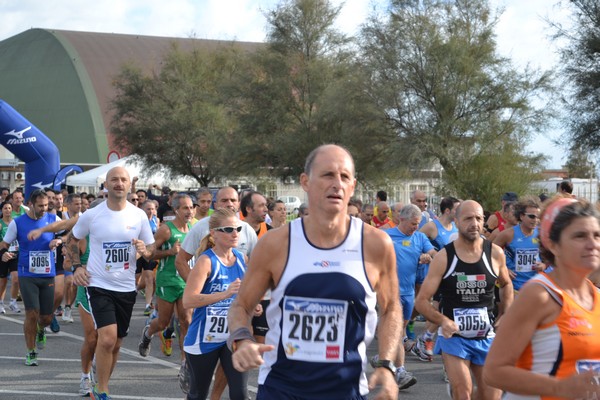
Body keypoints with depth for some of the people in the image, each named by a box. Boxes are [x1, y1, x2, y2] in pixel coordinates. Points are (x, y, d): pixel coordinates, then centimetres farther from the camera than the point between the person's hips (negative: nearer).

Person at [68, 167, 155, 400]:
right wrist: (77, 266, -4)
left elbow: (152, 249, 6)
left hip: (127, 288, 3)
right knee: (107, 338, -20)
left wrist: (145, 251, -16)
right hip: (99, 285, -3)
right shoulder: (91, 215, -6)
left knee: (115, 343, 12)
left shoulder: (139, 216, -2)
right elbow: (71, 242, 10)